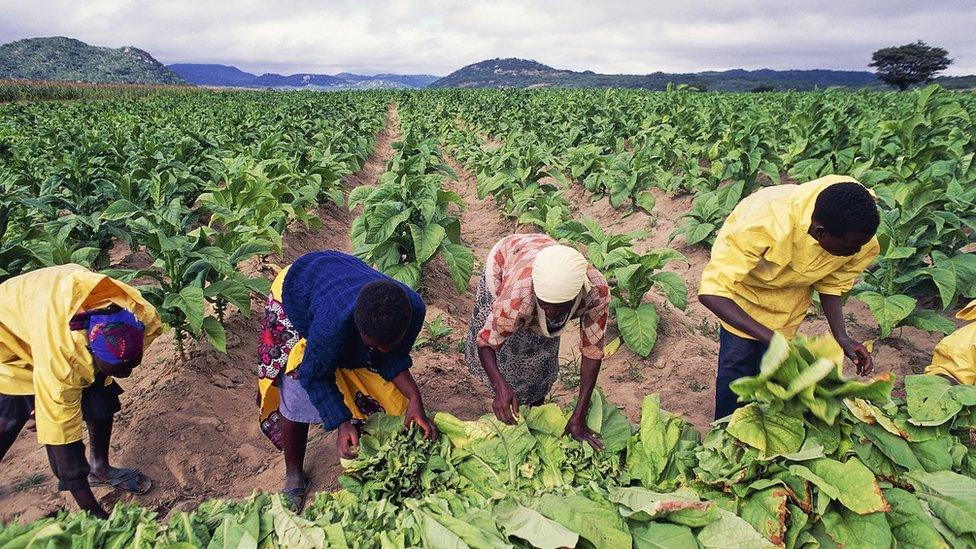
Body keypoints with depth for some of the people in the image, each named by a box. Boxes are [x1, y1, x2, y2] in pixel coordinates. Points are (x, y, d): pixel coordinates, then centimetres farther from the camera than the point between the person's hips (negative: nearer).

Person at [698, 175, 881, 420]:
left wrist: (842, 337, -22)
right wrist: (773, 340, -50)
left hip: (792, 289, 3)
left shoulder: (861, 242, -29)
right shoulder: (765, 221, -46)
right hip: (744, 281, -3)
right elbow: (711, 292, -45)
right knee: (738, 359, -6)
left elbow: (832, 283, -8)